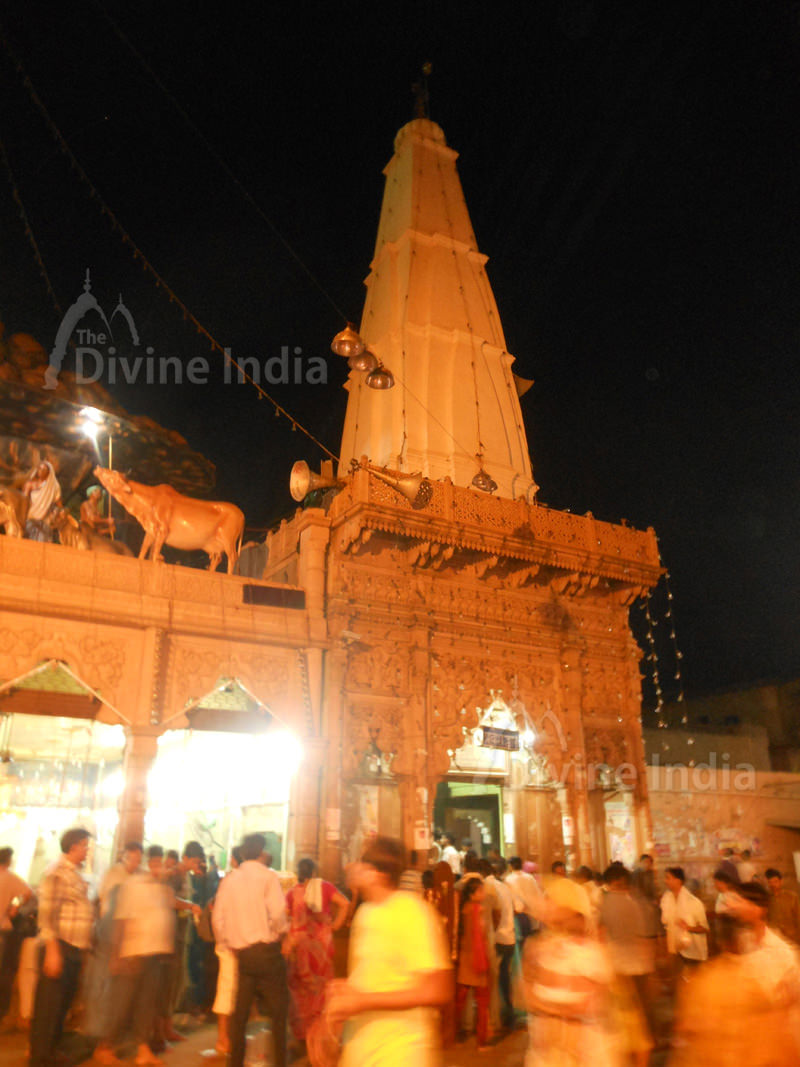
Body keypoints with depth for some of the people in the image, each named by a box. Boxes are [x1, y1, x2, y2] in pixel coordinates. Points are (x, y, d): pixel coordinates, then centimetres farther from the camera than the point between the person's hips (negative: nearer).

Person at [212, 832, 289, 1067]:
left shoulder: (229, 880, 6)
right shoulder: (268, 876, -8)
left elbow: (218, 918, 5)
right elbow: (277, 913, -18)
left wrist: (226, 945, 15)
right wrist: (281, 933, 0)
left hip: (241, 953, 5)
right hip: (267, 951, -4)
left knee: (240, 1013, 13)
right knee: (278, 1012, 5)